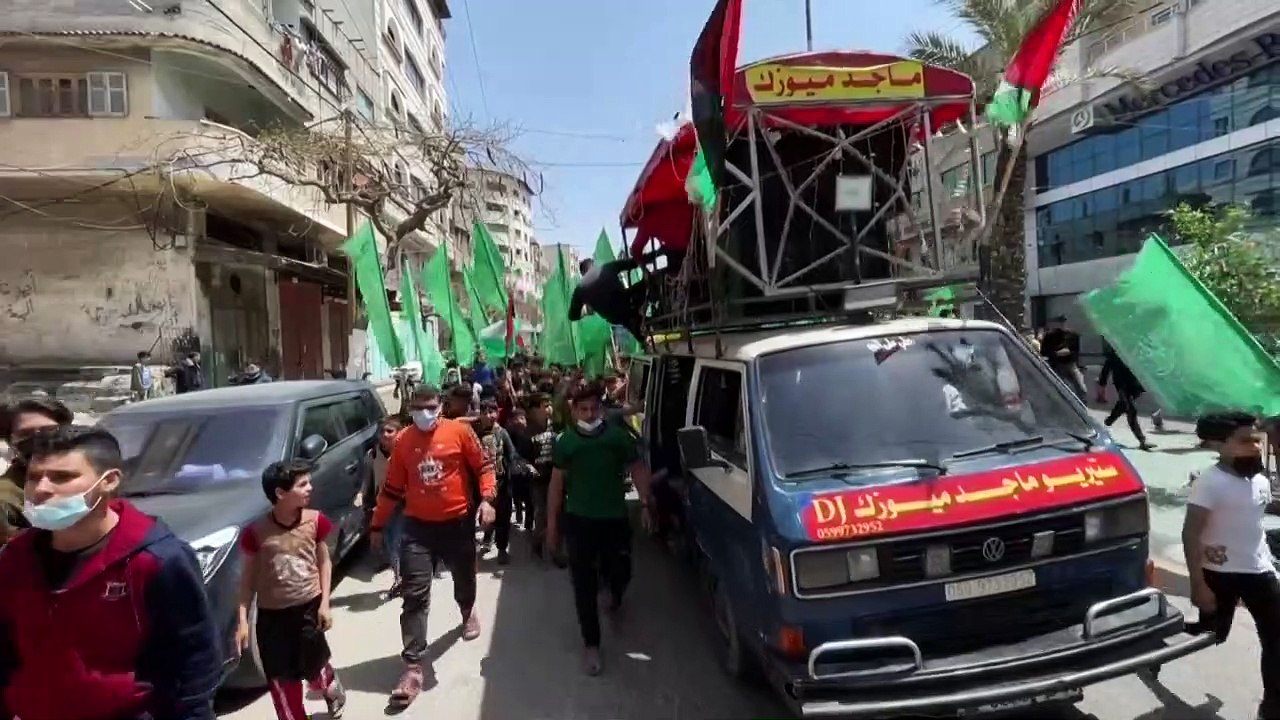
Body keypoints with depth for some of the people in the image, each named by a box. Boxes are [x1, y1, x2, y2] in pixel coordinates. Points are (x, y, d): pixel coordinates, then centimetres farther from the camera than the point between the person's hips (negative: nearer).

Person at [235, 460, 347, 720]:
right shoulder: (256, 532, -15)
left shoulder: (315, 521, -10)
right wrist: (243, 620, -6)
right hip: (272, 615, -1)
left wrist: (324, 603, -3)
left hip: (309, 608, 1)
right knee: (281, 680, 7)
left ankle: (334, 692, 48)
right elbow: (248, 578, -4)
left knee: (314, 667, 15)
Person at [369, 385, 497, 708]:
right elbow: (392, 487, 7)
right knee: (414, 596, -3)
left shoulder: (460, 431, -8)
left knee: (464, 580, 19)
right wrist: (378, 525, 10)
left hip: (458, 523, -1)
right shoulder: (402, 441, 0)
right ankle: (413, 667, 2)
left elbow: (483, 466, -2)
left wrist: (488, 498, -17)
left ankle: (468, 612, 54)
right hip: (418, 526, 1)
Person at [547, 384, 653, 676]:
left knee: (621, 572, 11)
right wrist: (552, 522, 3)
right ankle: (591, 644, 17)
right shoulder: (565, 441, -4)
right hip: (579, 521, 0)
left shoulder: (618, 435, -6)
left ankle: (615, 595, 50)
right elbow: (557, 482, 2)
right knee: (584, 585, 3)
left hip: (615, 518, 0)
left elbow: (638, 469, 2)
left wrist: (644, 504, -5)